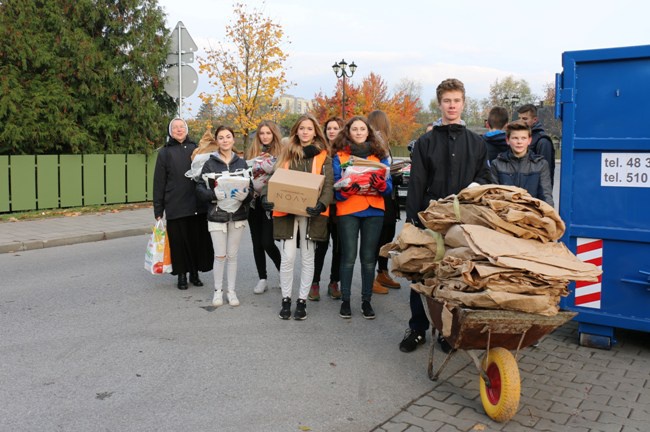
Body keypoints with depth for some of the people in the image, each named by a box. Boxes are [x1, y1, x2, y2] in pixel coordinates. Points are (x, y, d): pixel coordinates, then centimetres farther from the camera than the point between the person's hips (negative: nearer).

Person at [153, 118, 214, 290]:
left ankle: (195, 273, 19)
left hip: (197, 205, 2)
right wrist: (158, 210, -1)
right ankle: (182, 275, 17)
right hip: (175, 206, -1)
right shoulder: (165, 153, 6)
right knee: (179, 241, 3)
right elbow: (159, 183, 4)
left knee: (197, 240, 5)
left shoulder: (195, 149, 10)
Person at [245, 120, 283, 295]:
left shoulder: (280, 152, 0)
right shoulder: (251, 152, 10)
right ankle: (262, 279, 19)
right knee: (257, 241, 8)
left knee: (267, 242, -9)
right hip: (254, 201, 4)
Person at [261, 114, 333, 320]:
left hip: (310, 213, -1)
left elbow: (328, 186, -2)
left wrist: (321, 205, -22)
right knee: (287, 257, -1)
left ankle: (302, 301, 18)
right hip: (286, 211, 1)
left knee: (307, 257, 7)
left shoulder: (323, 157, 6)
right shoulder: (286, 154, 11)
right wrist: (266, 197, -13)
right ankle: (286, 300, 13)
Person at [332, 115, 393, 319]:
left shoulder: (379, 155, 9)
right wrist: (345, 189, -22)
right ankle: (345, 300, 9)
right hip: (348, 211, -2)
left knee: (369, 257, 5)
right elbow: (336, 187, -1)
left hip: (374, 211, 2)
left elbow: (388, 187, 4)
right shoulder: (339, 156, 4)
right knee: (348, 256, -2)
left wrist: (381, 184, -17)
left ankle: (366, 300, 15)